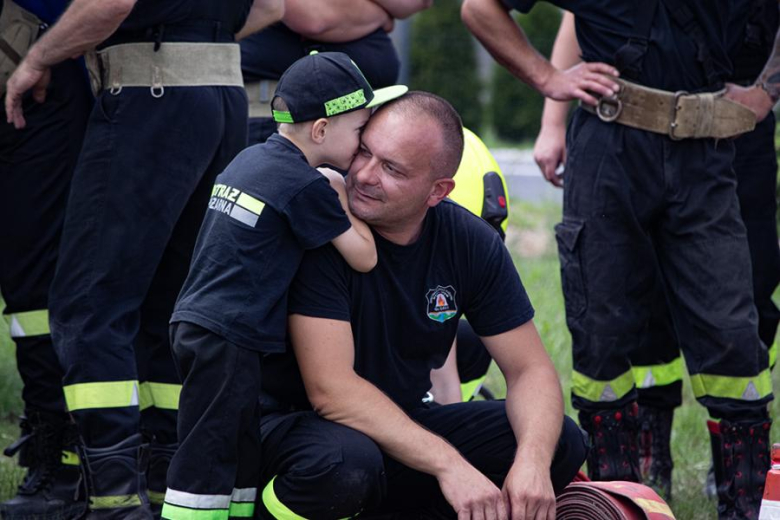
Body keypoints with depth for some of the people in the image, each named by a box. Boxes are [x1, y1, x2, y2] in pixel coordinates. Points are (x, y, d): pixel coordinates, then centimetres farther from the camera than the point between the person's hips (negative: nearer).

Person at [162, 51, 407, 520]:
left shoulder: (249, 160, 13)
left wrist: (329, 196, 14)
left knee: (247, 458, 15)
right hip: (228, 340, -10)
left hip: (195, 321, 10)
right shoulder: (307, 185, -13)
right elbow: (364, 256, -7)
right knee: (207, 461, -9)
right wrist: (340, 195, 6)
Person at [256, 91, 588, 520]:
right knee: (344, 462, -40)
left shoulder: (472, 242, -5)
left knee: (560, 443, -10)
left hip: (400, 427, 6)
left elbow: (530, 370, -3)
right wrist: (448, 464, -35)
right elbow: (330, 389, -28)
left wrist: (532, 461, -25)